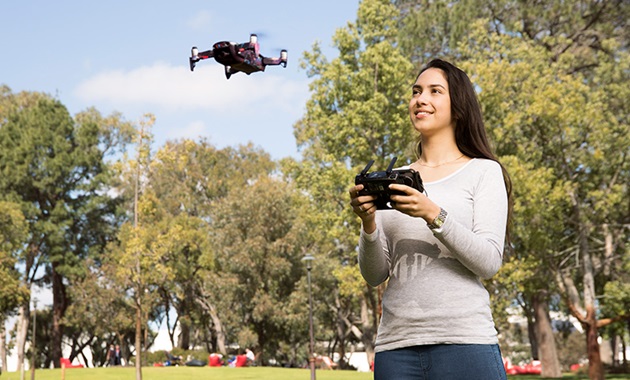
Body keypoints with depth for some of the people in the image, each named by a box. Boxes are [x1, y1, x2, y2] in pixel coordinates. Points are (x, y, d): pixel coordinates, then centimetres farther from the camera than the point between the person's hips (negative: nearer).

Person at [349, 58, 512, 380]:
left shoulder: (483, 171, 5)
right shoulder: (393, 181, 13)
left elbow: (489, 263, -6)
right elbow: (375, 276, 10)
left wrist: (433, 214, -17)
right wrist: (369, 223, -8)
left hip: (464, 341, -3)